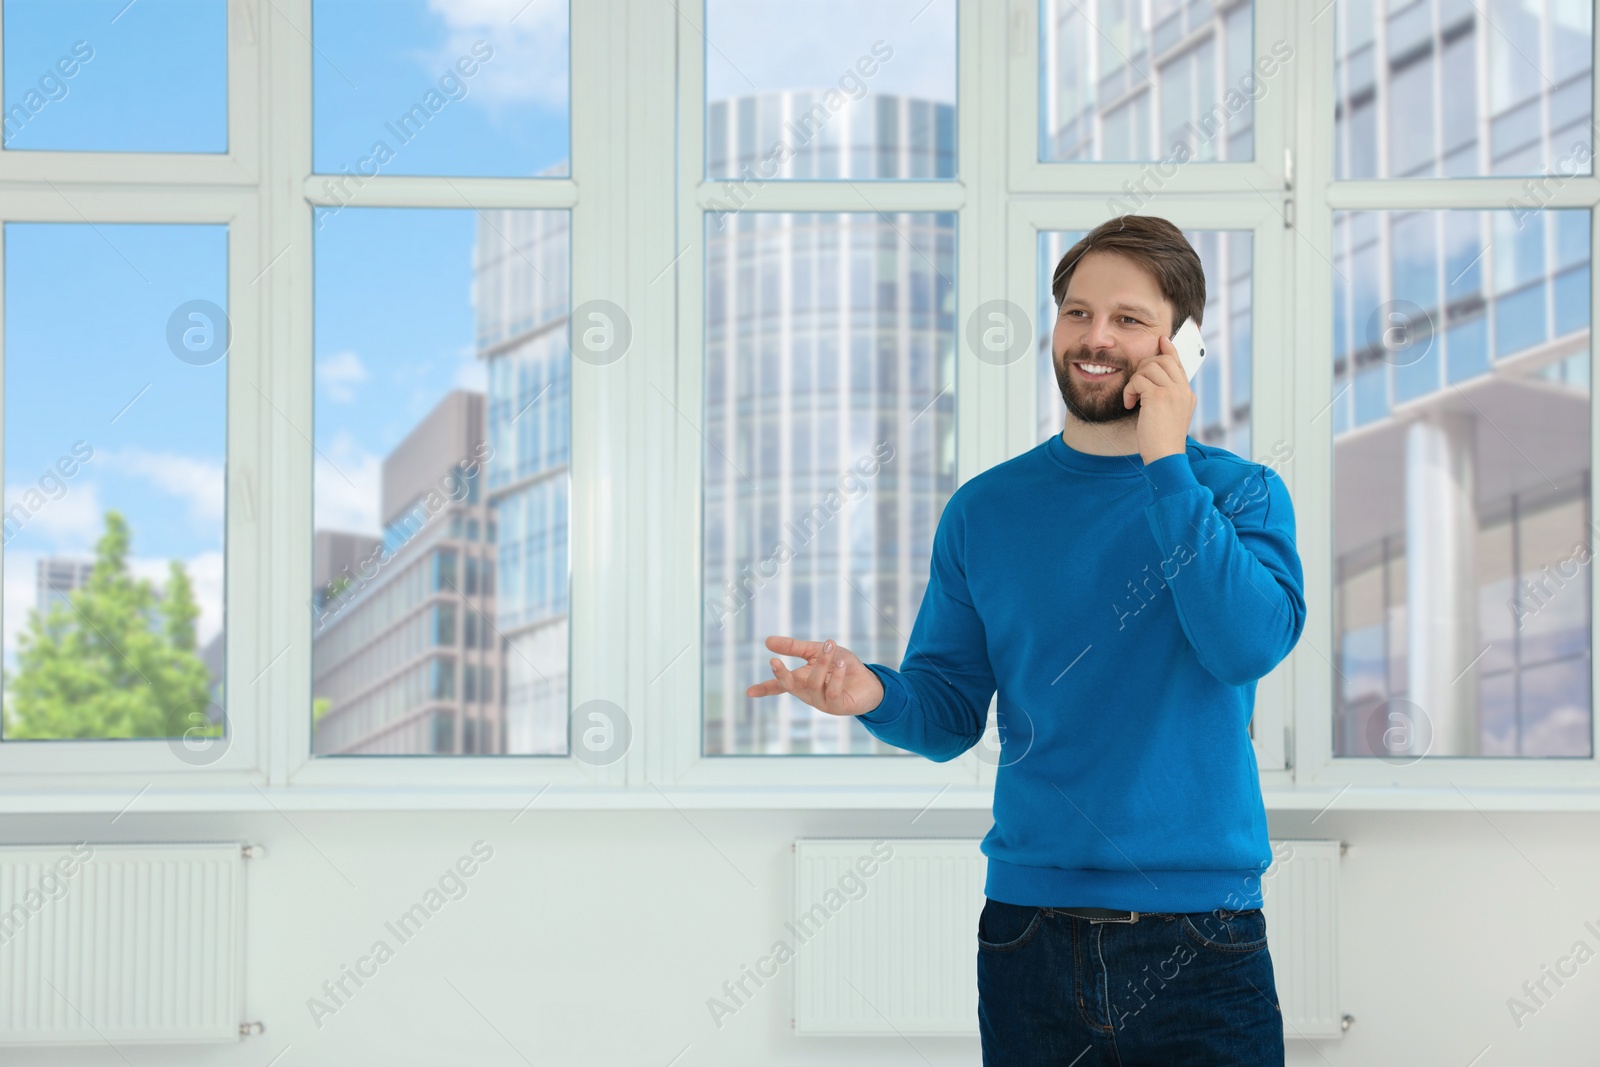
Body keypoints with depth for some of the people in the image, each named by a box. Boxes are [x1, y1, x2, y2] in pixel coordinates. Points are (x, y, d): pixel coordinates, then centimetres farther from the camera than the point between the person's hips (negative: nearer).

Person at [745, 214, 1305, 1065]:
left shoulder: (1241, 492, 2)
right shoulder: (986, 509, 7)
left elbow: (1250, 644, -17)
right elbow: (950, 714, 7)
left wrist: (1167, 466, -15)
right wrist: (875, 696, -14)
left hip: (1200, 935, -2)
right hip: (1030, 923, 2)